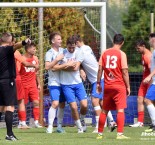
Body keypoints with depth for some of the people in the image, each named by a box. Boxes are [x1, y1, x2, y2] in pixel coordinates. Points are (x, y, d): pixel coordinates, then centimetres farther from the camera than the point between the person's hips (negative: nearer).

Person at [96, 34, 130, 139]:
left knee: (104, 110, 13)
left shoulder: (105, 53, 5)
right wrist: (128, 87, -2)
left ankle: (100, 133, 19)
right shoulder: (121, 54, -7)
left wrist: (98, 83, 12)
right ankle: (120, 134, -16)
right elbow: (125, 72, -9)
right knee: (120, 110, -6)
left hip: (107, 86, 4)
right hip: (119, 86, -4)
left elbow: (100, 69, 4)